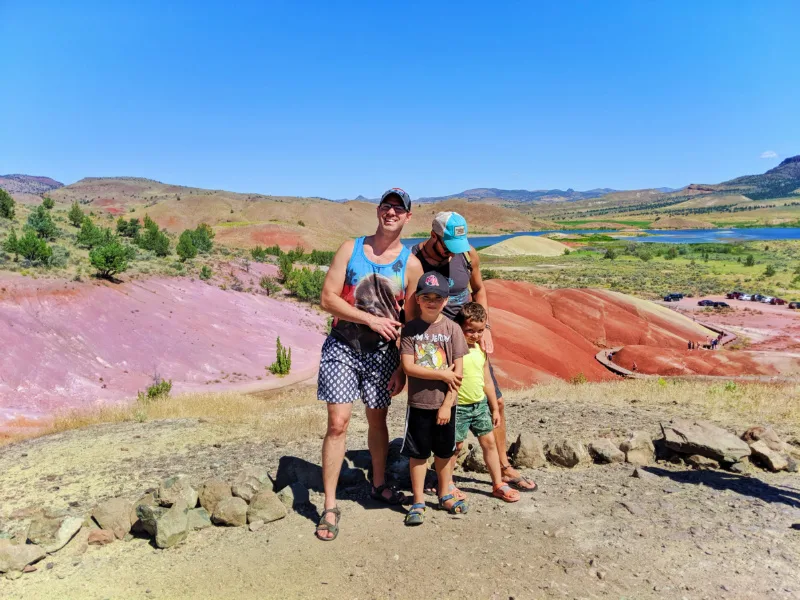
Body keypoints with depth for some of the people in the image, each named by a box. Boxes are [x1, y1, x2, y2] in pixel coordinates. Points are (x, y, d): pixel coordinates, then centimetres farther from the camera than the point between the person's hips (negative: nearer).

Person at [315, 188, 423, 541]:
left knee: (377, 420, 15)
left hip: (383, 353, 2)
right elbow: (328, 299, -8)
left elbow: (412, 320, 1)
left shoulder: (411, 265, -1)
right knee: (338, 423, -6)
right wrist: (371, 319, -17)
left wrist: (403, 367, -2)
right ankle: (330, 507, 6)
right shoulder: (350, 249, -2)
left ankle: (379, 485, 38)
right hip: (342, 348, -1)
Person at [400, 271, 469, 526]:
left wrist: (447, 404, -11)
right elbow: (408, 367, -13)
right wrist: (443, 374, -15)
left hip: (445, 403, 1)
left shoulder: (452, 328, -5)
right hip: (418, 403, -1)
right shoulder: (410, 329, -6)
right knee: (417, 453, 8)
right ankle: (418, 501, 23)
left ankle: (445, 495, 37)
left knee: (443, 451, 17)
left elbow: (458, 370, -7)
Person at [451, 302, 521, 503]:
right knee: (455, 445, 4)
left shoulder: (481, 350, 5)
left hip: (481, 404, 6)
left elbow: (487, 381, 13)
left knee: (489, 442, 11)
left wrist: (495, 408, 15)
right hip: (459, 406, -6)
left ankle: (498, 485, 23)